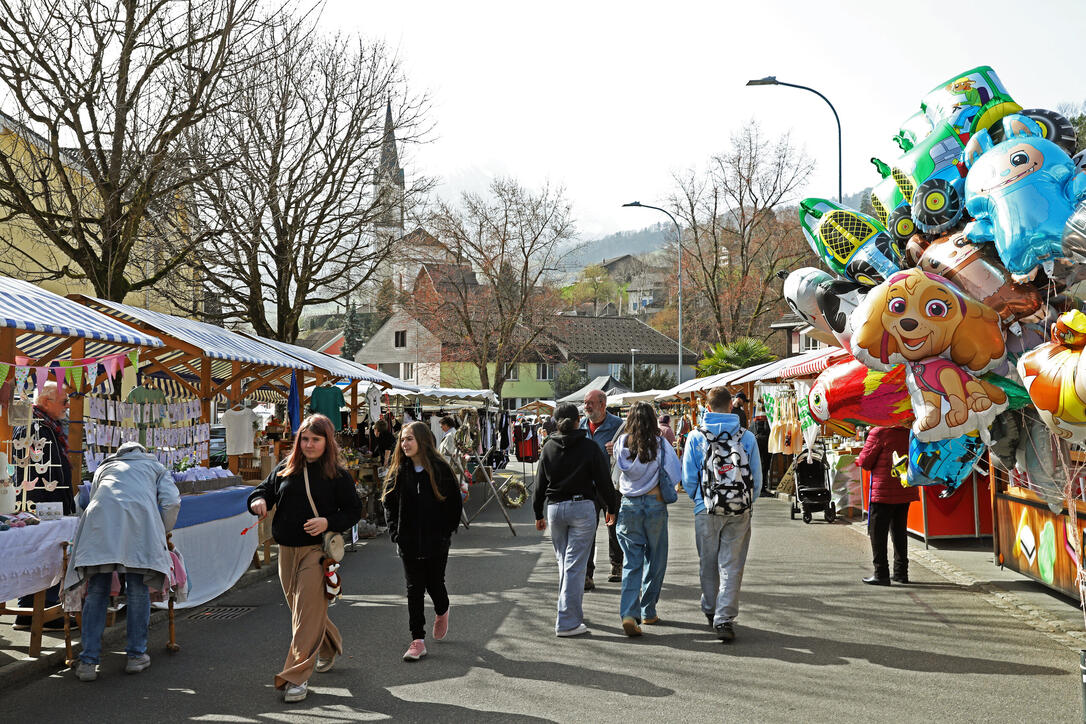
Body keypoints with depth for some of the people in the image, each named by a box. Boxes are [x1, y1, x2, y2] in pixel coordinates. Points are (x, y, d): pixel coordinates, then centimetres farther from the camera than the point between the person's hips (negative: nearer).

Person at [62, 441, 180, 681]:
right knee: (138, 591, 6)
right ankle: (136, 656, 10)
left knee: (96, 593, 3)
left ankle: (88, 661, 0)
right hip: (139, 513, -2)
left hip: (101, 514, 2)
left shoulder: (104, 467, 40)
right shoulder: (155, 467, 33)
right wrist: (162, 532, 31)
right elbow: (171, 502, 17)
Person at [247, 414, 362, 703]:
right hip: (287, 550, 5)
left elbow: (354, 511, 0)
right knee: (300, 608, 16)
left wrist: (328, 522, -17)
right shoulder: (285, 469, 7)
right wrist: (259, 501, -9)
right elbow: (265, 489, 15)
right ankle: (330, 647, 43)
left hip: (318, 550, -5)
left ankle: (297, 677, -8)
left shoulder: (338, 475, -3)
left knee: (307, 612, -10)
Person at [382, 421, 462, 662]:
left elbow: (455, 503, 0)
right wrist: (395, 532, -1)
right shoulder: (398, 471, 4)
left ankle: (442, 612, 41)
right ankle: (418, 640, 4)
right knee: (414, 589, 1)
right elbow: (389, 503, 9)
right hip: (409, 542, 2)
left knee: (435, 583, 7)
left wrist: (447, 531, -5)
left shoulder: (440, 469, -5)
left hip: (437, 542, -2)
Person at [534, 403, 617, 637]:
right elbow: (603, 481, -3)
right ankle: (567, 622, -7)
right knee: (575, 565, -4)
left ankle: (573, 612, 28)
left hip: (554, 508, 4)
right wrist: (610, 508, 9)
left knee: (563, 563, 18)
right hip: (582, 507, -3)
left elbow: (539, 484, 8)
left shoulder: (548, 448, 4)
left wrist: (539, 515, 16)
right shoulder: (590, 447, -5)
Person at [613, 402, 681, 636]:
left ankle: (628, 614, -13)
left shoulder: (622, 444, -1)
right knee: (655, 561, 14)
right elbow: (675, 474, -8)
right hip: (655, 504, -2)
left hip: (628, 505, 2)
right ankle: (647, 612, 21)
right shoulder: (660, 444, -7)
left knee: (631, 562, 3)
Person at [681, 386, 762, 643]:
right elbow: (757, 477, 4)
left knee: (708, 563, 15)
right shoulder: (747, 437, -1)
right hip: (739, 511, 0)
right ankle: (724, 619, -5)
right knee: (731, 565, 2)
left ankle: (710, 610, 31)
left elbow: (688, 477, 2)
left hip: (706, 509, 0)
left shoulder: (696, 436, -2)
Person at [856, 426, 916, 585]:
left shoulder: (878, 432, -15)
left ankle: (881, 573, 0)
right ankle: (901, 572, 20)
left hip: (883, 491, -6)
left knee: (877, 531, 2)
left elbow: (865, 461, -12)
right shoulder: (910, 432, 4)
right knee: (899, 530, 16)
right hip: (906, 490, 6)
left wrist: (858, 460, 12)